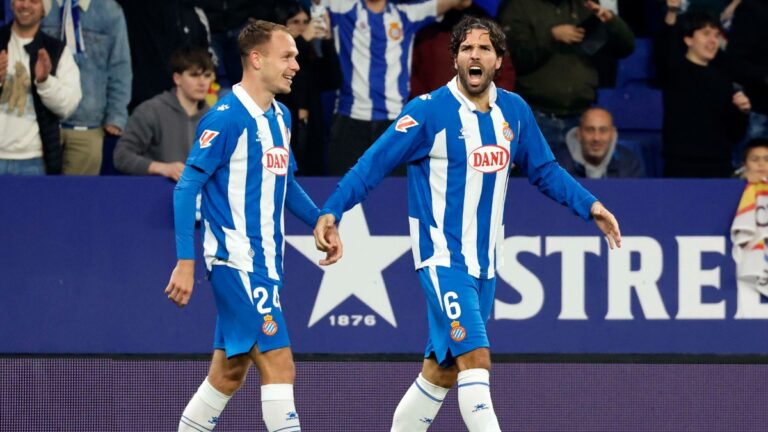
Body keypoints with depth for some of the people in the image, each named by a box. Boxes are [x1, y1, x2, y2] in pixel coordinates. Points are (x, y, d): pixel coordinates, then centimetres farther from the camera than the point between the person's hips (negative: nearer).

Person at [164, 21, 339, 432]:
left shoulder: (280, 117, 12)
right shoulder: (227, 117, -14)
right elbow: (187, 188, -14)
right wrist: (185, 261, -19)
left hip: (265, 262, 9)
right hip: (237, 261, -9)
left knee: (230, 373, 12)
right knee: (279, 365, -13)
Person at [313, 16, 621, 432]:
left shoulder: (514, 111, 5)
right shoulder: (429, 110, -12)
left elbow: (544, 171, 19)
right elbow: (374, 164, -11)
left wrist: (590, 205, 8)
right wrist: (330, 212, -19)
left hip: (483, 264, 7)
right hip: (442, 258, -6)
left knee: (442, 370, 13)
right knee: (475, 359, -19)